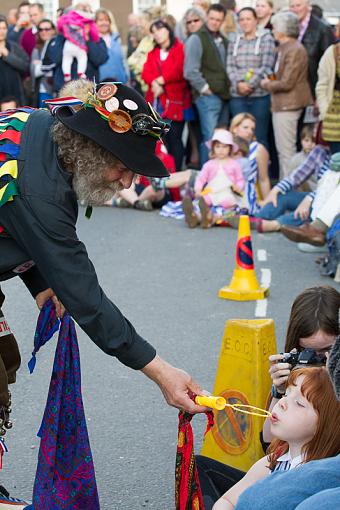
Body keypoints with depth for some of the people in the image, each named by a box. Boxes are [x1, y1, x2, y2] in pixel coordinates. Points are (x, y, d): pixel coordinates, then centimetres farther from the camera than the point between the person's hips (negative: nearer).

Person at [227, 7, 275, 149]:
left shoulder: (266, 39, 3)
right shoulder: (234, 41, 14)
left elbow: (266, 67, -6)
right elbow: (230, 66, 6)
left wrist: (250, 84, -14)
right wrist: (238, 83, -12)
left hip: (260, 95, -3)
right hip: (237, 96, 3)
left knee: (260, 137, -1)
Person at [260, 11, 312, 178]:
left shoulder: (294, 50, -17)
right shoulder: (285, 48, 13)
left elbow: (286, 83, -20)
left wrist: (267, 84, -5)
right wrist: (270, 81, 3)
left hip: (287, 106, -10)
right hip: (282, 104, 10)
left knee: (286, 150, -6)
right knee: (283, 150, 16)